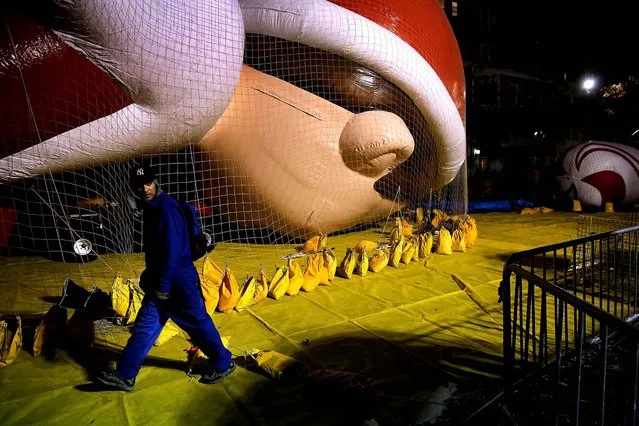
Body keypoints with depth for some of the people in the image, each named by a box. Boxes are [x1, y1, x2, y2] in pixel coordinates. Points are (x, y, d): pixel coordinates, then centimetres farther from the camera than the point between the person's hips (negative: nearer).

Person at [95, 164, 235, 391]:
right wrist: (150, 276, 21)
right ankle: (125, 375, 25)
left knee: (198, 324, 4)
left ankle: (223, 364, 22)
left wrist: (163, 286, -19)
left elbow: (173, 251, -24)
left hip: (178, 282, -9)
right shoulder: (152, 208, 10)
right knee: (144, 326, 13)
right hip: (160, 282, 9)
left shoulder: (166, 209, -20)